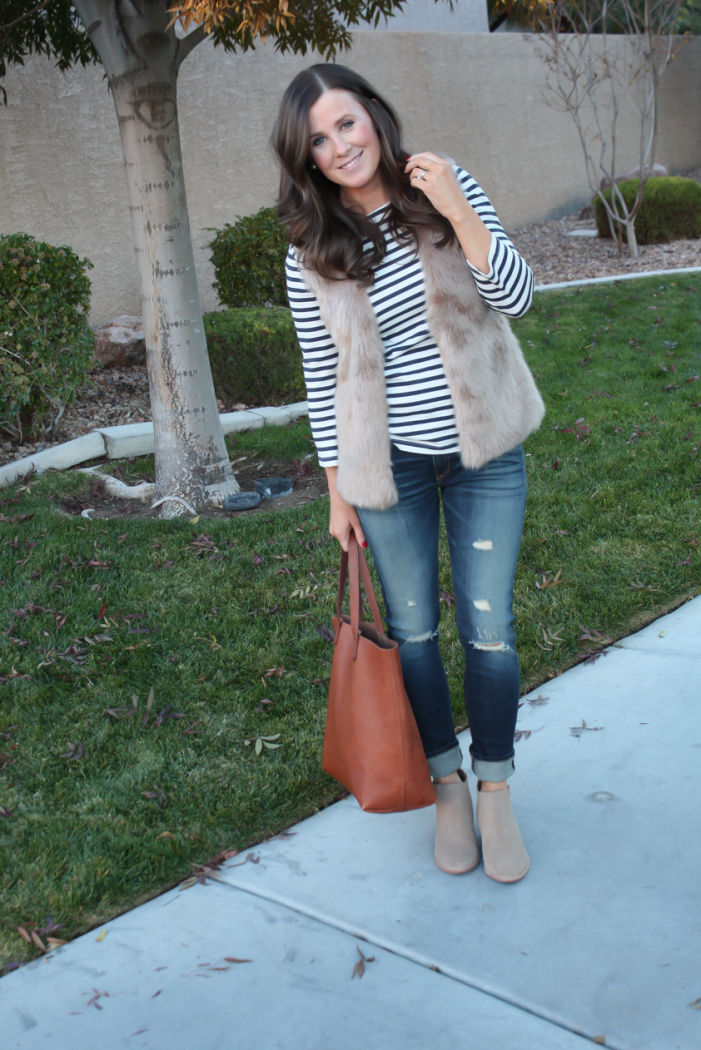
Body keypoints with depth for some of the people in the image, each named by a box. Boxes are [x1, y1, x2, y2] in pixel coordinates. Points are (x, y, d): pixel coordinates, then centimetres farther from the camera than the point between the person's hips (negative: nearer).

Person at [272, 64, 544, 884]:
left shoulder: (444, 187, -4)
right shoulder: (311, 256, -5)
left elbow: (515, 296, -8)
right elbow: (322, 378, 0)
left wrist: (459, 212, -21)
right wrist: (337, 492, 2)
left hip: (484, 454, 0)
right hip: (388, 466, 0)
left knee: (489, 630, 3)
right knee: (412, 630, 10)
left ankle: (495, 792, 24)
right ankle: (447, 785, 31)